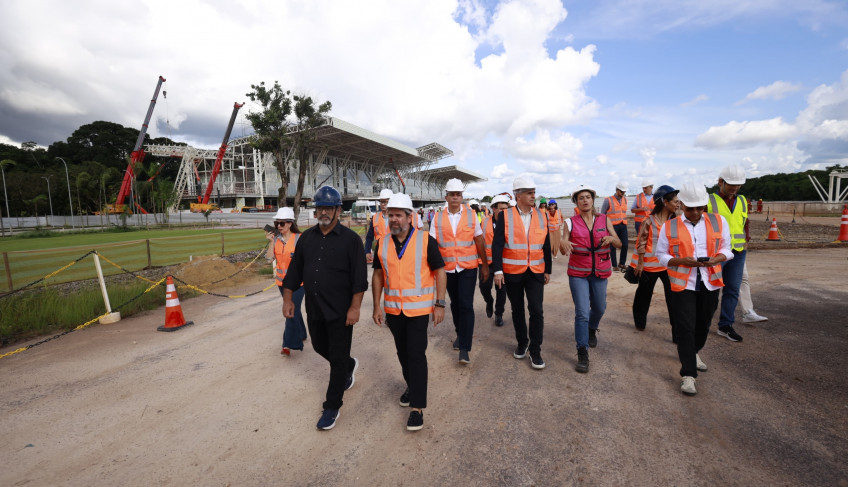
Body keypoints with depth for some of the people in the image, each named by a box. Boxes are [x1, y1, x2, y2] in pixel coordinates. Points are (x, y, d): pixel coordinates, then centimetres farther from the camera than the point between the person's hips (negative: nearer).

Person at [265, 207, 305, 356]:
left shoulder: (299, 238, -10)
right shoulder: (276, 239, 2)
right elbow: (269, 257, -6)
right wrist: (272, 241, -14)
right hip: (282, 280, 5)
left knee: (292, 311, -9)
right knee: (293, 309, 18)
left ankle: (289, 345, -3)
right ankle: (301, 334, 36)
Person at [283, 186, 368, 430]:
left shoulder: (350, 239, -11)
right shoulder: (306, 237, 6)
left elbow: (359, 277, -14)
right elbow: (295, 270, 11)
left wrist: (354, 307, -18)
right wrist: (288, 299, 6)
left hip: (340, 311, -6)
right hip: (314, 309, 6)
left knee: (338, 359, 3)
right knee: (320, 347, 23)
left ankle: (332, 407, 20)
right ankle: (350, 365, 51)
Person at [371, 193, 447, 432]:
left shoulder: (426, 241, -10)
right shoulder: (383, 243, 2)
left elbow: (440, 271, -7)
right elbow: (378, 275, 8)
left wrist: (440, 304, -11)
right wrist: (377, 306, 5)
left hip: (418, 308, -4)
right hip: (393, 309, 4)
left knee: (416, 354, -3)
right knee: (402, 352, 18)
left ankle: (417, 407, 8)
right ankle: (411, 385, 42)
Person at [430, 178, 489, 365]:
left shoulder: (471, 215, 0)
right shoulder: (438, 219, 1)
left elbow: (480, 242, 3)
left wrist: (485, 266, 5)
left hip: (468, 268, -2)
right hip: (448, 268, 2)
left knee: (466, 305, -8)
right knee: (455, 304, 15)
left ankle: (464, 348, -1)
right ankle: (460, 333, 39)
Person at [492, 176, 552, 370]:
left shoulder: (541, 216, 4)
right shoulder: (505, 216, -6)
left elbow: (546, 245, 9)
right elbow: (497, 245, -9)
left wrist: (548, 270, 9)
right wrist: (497, 270, -15)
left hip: (536, 273, 2)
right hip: (512, 273, -1)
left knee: (536, 310, -3)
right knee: (517, 310, 13)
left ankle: (535, 351, 11)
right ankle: (522, 343, 33)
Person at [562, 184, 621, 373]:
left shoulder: (605, 220, 2)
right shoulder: (570, 222, -3)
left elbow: (619, 244, -1)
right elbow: (564, 249, -6)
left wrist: (611, 239, -23)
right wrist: (564, 244, -30)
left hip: (600, 272, 3)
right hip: (578, 273, -3)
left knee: (599, 308, 18)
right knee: (582, 312, -8)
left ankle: (592, 330, 50)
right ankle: (582, 353, 1)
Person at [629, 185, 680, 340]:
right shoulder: (649, 220, -11)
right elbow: (641, 243, -8)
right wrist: (640, 263, -6)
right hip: (650, 265, -3)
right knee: (644, 295, 15)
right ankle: (640, 322, 37)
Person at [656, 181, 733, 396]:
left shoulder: (719, 222, 3)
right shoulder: (669, 226, -4)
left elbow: (726, 249, 8)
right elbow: (661, 255, -1)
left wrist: (716, 259, -14)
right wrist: (681, 261, -18)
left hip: (710, 283, 4)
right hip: (683, 284, -3)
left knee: (703, 324, 18)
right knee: (685, 328, -5)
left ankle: (691, 352, 46)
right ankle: (688, 375, 2)